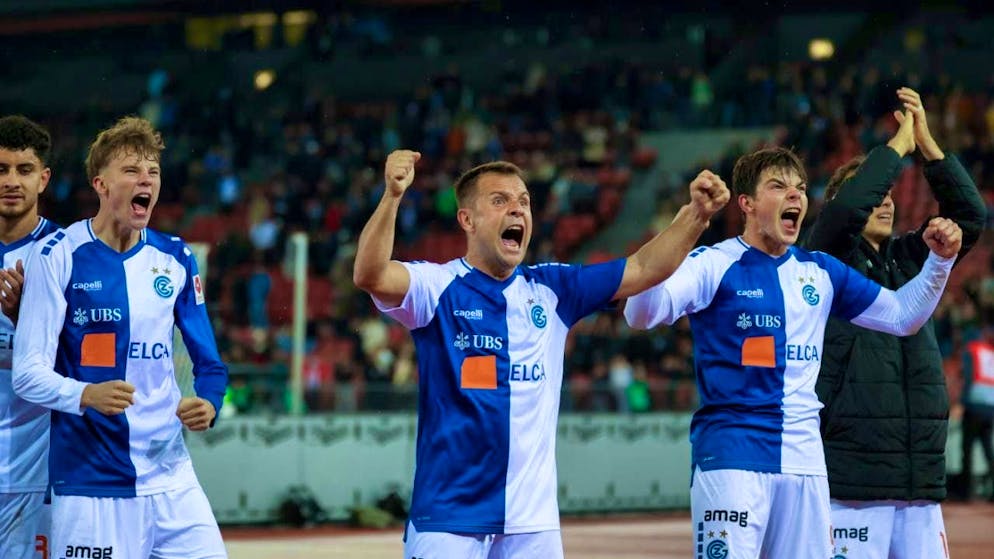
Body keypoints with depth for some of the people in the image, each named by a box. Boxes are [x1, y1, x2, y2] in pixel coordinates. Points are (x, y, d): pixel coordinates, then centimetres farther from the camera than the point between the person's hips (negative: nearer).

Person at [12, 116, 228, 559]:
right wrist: (86, 396, -28)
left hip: (170, 476, 4)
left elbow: (208, 361, 14)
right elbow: (28, 371, -10)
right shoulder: (58, 255, -6)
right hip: (89, 481, -4)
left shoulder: (175, 258, 9)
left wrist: (208, 403, -8)